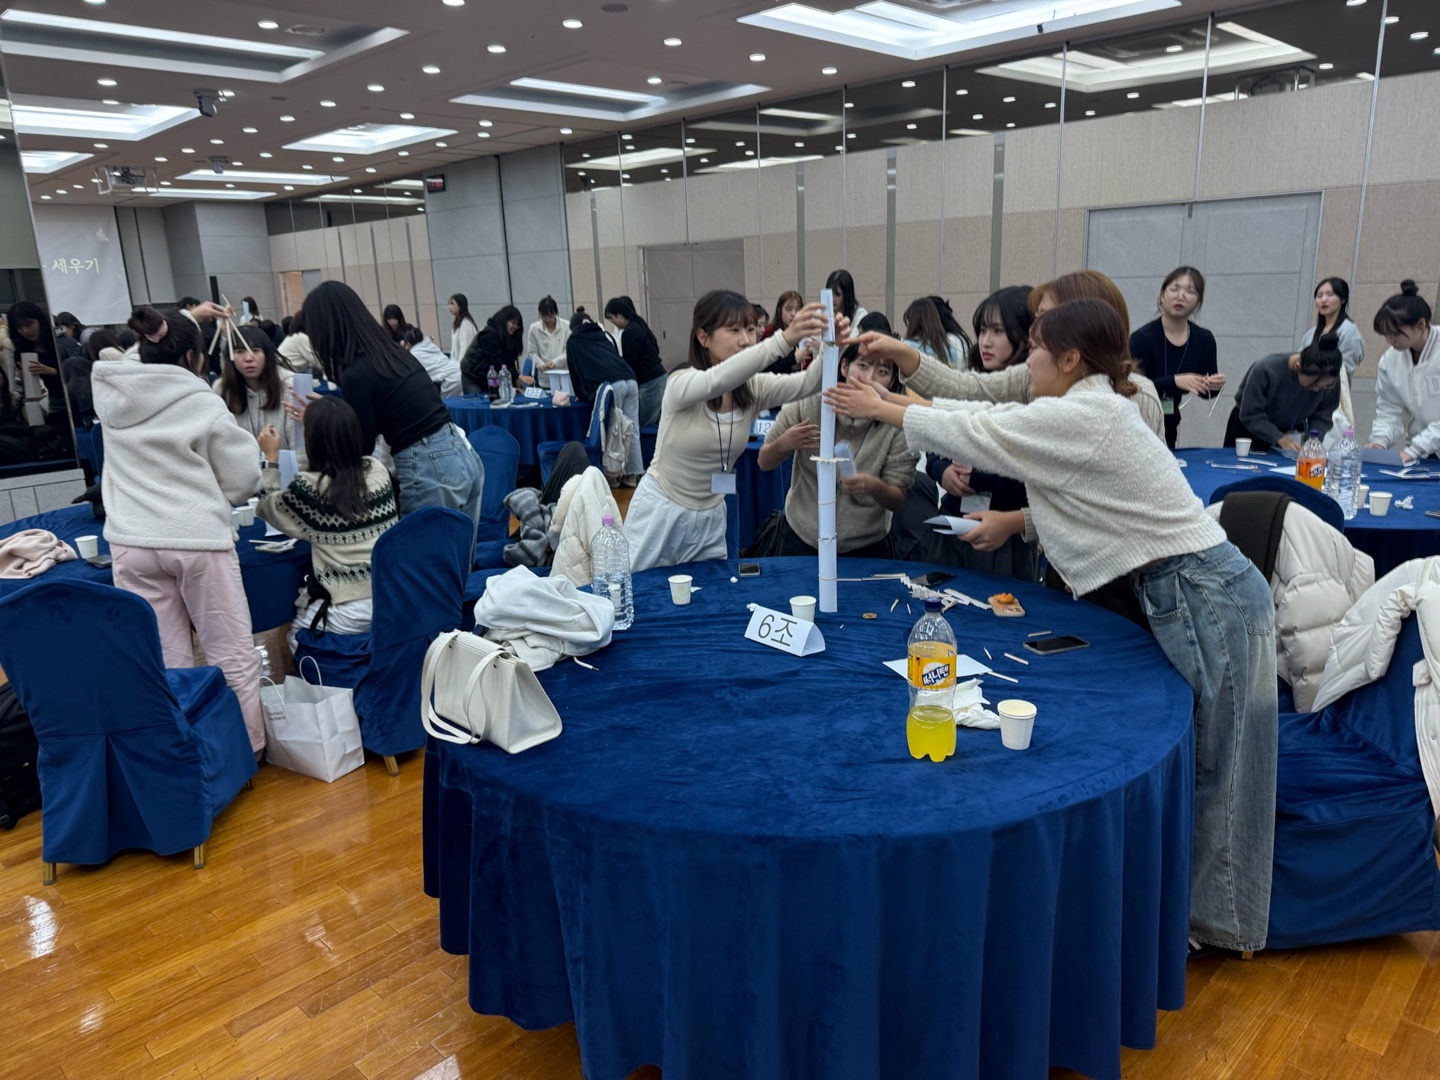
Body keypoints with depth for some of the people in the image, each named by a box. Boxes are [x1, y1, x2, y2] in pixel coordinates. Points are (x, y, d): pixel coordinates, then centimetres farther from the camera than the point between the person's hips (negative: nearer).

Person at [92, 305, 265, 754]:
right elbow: (243, 482, -3)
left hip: (131, 544, 4)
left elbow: (141, 365, 30)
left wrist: (180, 323, 37)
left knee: (164, 662, 7)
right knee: (232, 655, 6)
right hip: (197, 539, -4)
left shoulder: (110, 394, 6)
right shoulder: (205, 405, -7)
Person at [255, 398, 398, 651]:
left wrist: (271, 459, 16)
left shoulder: (309, 485, -12)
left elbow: (269, 509, 9)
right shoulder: (377, 469, 1)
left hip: (347, 614, -5)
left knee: (296, 635, 27)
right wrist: (318, 421, 33)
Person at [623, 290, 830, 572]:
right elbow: (719, 379, -41)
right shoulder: (682, 383, -20)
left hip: (710, 518, 4)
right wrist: (784, 340, -54)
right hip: (660, 512, -4)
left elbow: (807, 383, -21)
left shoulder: (752, 389, -6)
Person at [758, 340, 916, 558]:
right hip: (801, 541, 1)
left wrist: (874, 487, -32)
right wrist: (783, 444, -24)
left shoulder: (898, 424, -15)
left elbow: (897, 501, -10)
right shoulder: (807, 404, -13)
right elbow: (764, 463, -2)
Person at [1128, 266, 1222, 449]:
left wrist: (1214, 385, -20)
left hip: (1168, 426, 5)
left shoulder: (1204, 339, -3)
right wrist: (1175, 381, -35)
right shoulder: (1142, 338, -19)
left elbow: (1203, 389, 1)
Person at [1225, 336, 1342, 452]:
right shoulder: (1266, 369, -34)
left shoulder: (1330, 381, -22)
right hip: (1251, 430, -2)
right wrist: (1280, 438, -37)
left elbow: (1323, 415, -11)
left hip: (1291, 431, 3)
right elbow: (1250, 415, -29)